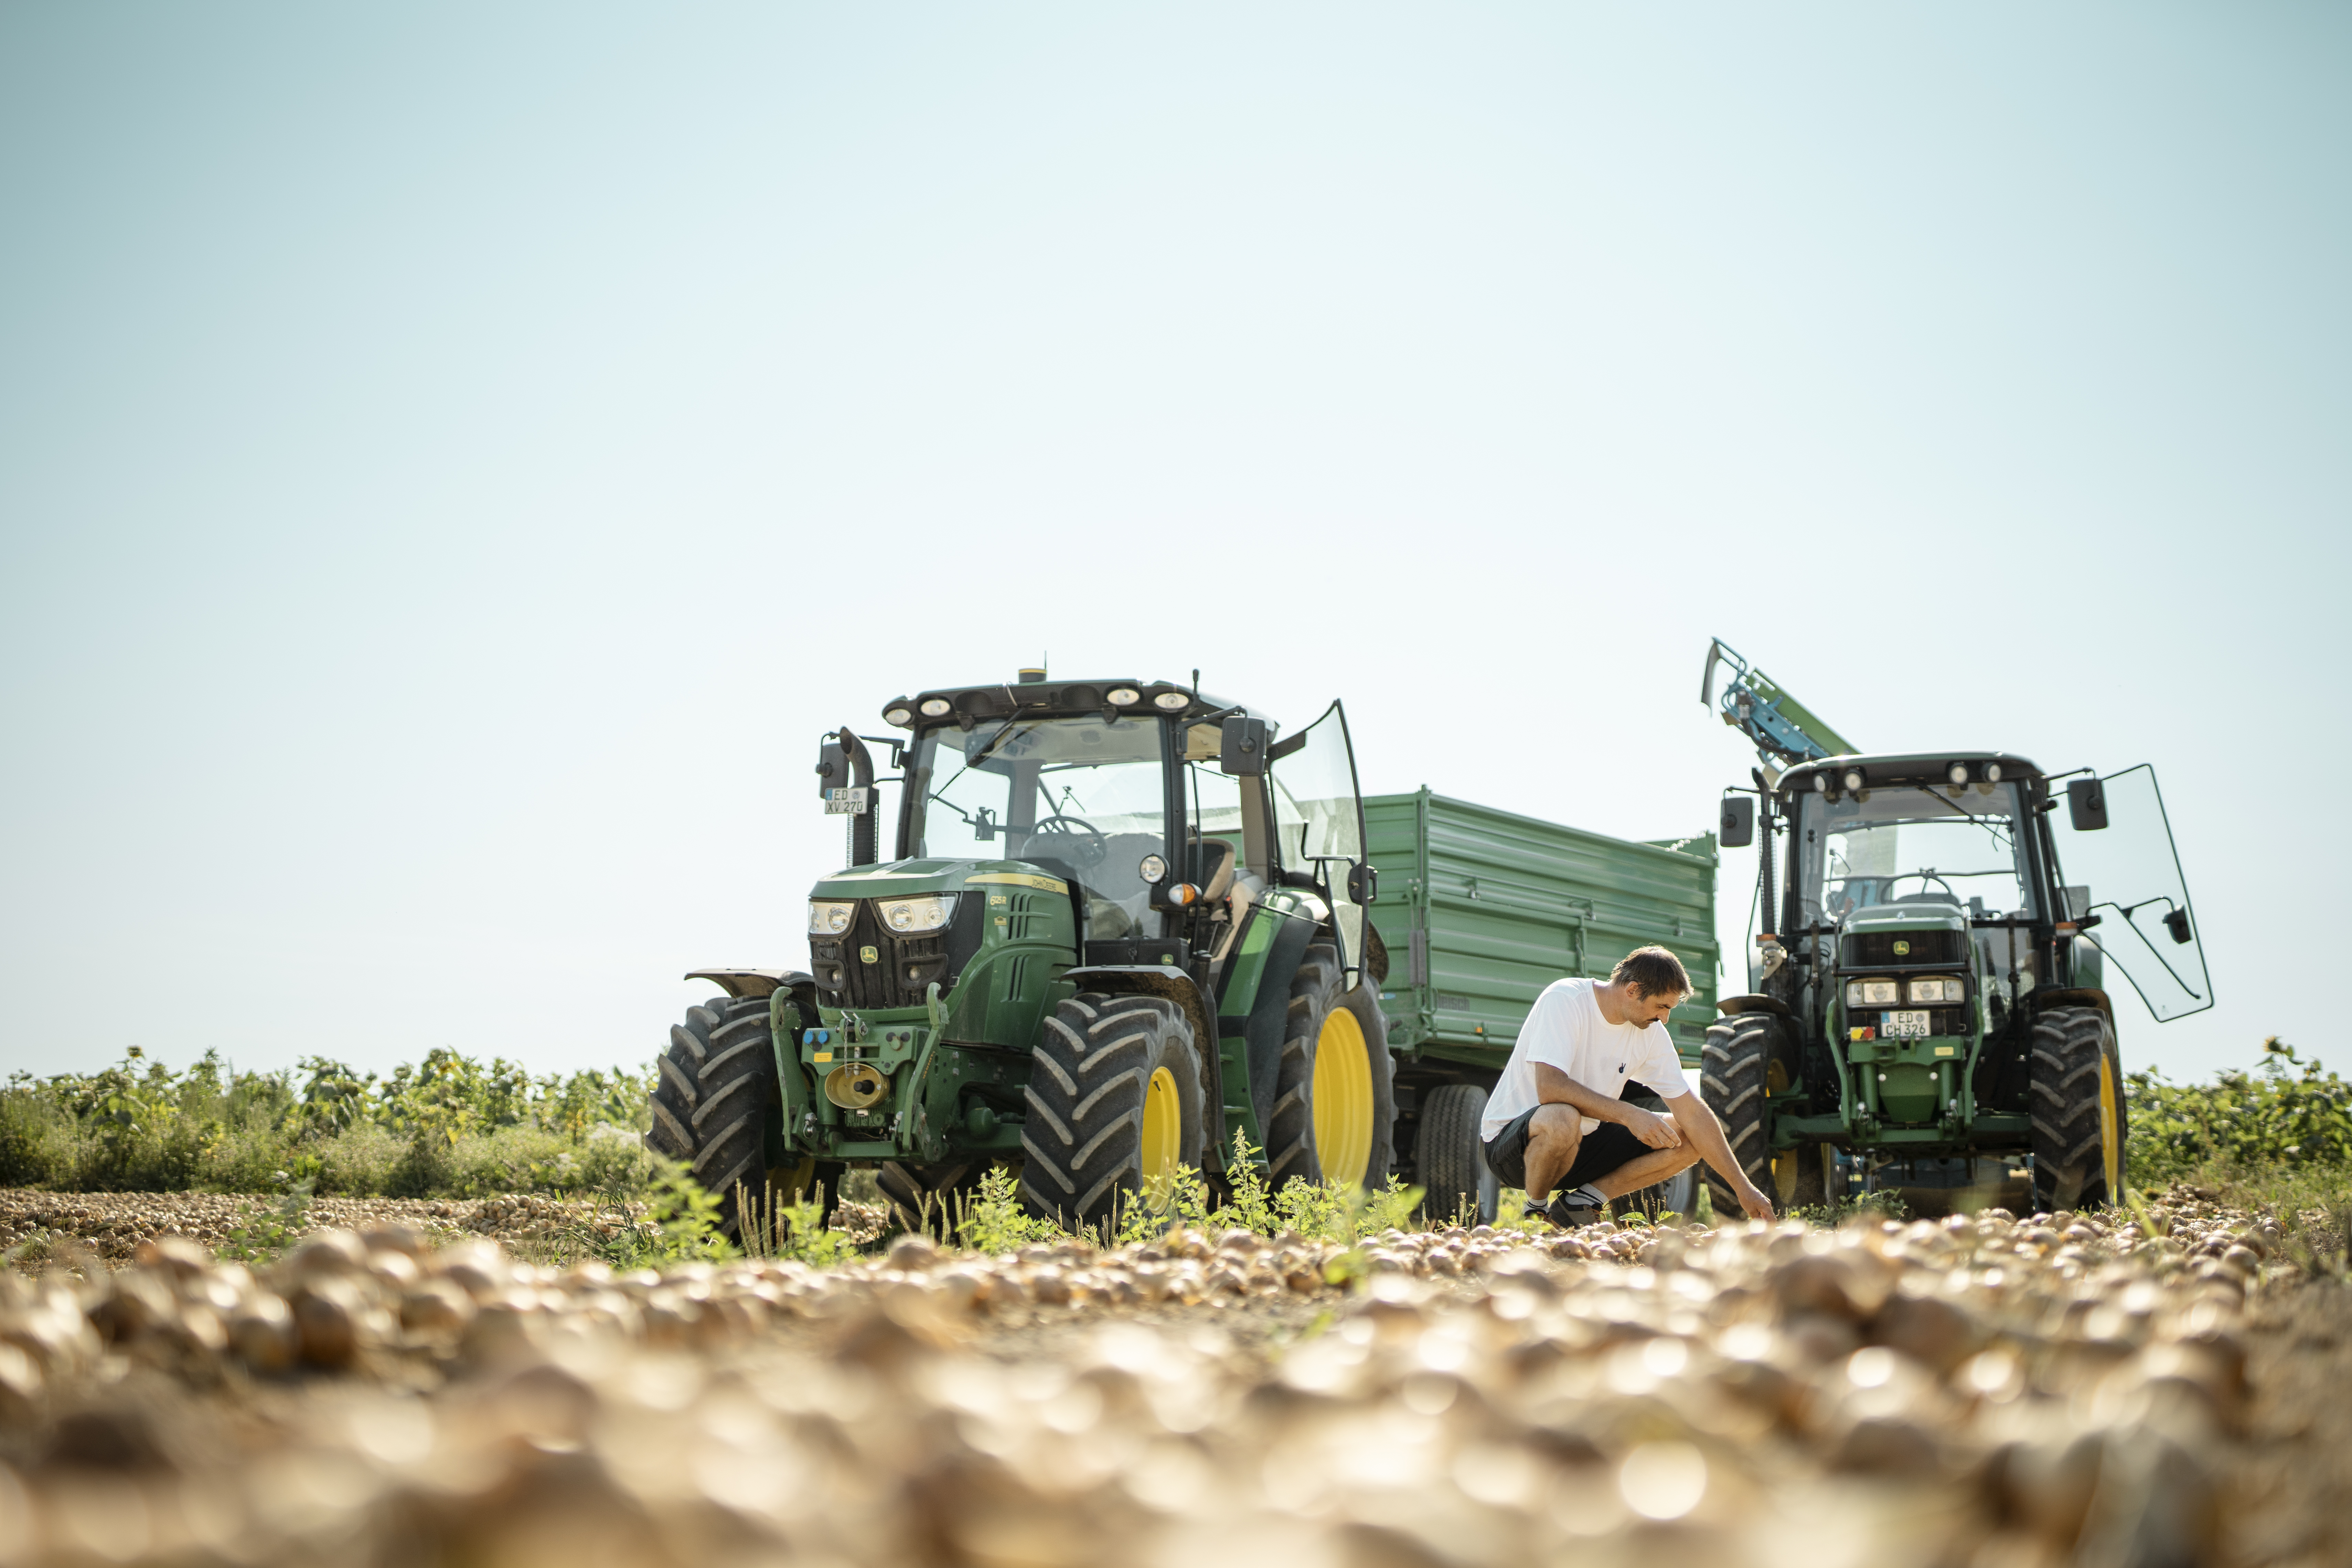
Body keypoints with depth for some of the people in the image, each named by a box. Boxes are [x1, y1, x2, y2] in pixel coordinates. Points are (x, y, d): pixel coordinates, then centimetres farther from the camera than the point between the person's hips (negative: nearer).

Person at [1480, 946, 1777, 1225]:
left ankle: (1582, 1201, -1)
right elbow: (1549, 1087, -33)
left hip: (1583, 1143, 7)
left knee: (1686, 1140, -4)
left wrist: (1743, 1187, -4)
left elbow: (1692, 1111, 0)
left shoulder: (1652, 1033, -2)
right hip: (1511, 1140, -7)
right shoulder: (1564, 1000, -21)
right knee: (1563, 1119, -41)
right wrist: (1629, 1114, -34)